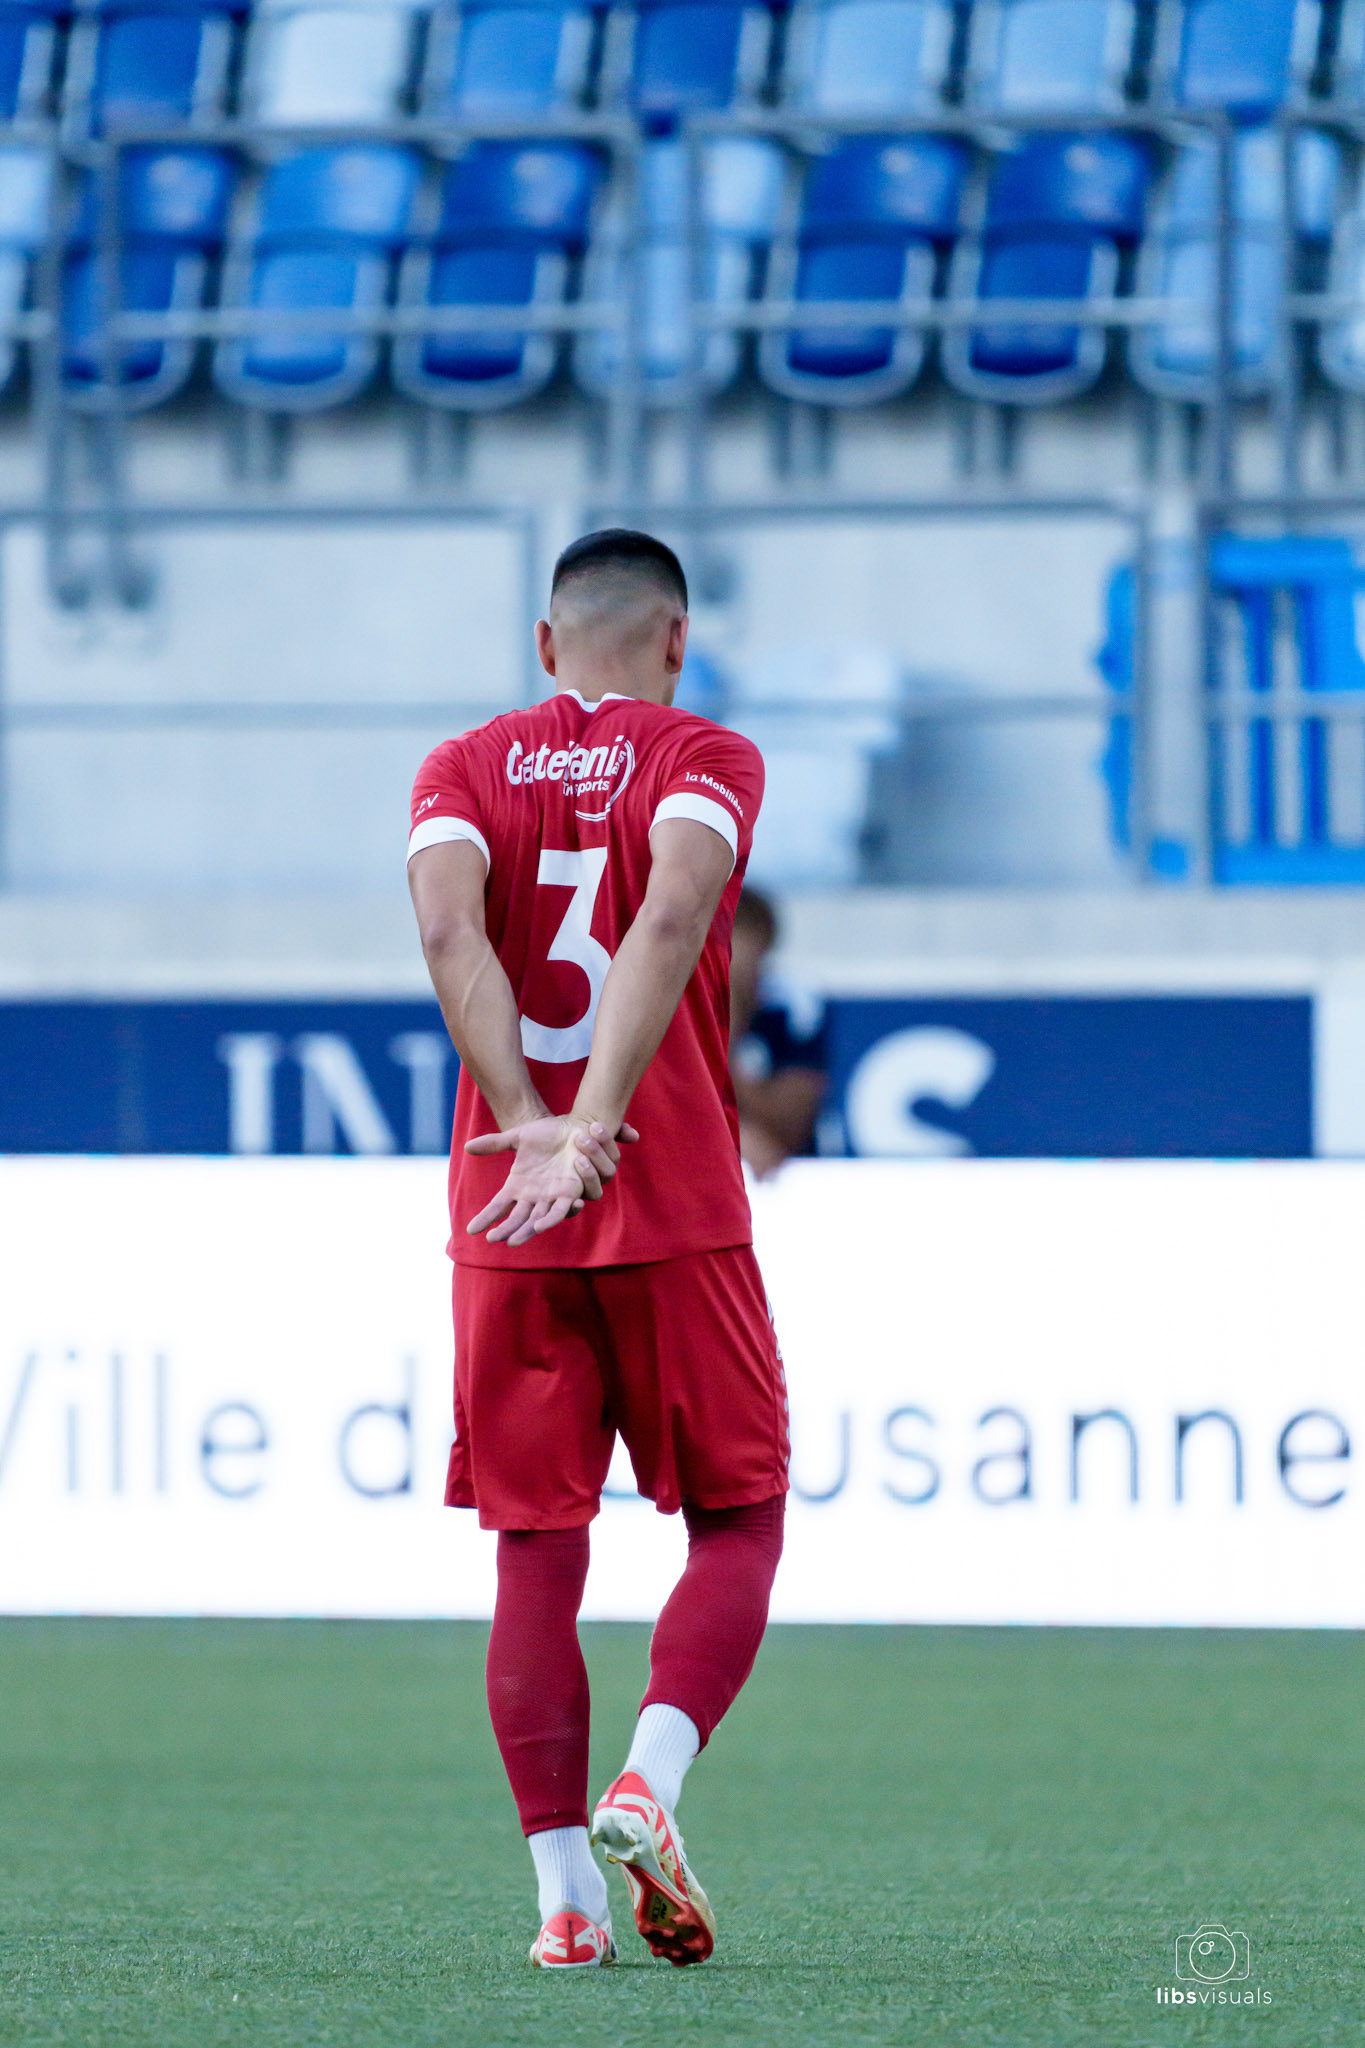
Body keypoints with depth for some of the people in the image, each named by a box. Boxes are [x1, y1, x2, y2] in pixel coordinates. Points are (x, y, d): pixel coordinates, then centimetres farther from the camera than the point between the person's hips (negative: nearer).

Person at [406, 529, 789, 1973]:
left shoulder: (463, 772, 8)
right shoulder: (707, 761, 0)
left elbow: (448, 928, -11)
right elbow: (671, 920, -19)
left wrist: (530, 1126, -18)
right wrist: (590, 1133, -25)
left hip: (505, 1218, 3)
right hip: (680, 1211, -3)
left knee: (535, 1554, 6)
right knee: (739, 1525, 9)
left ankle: (563, 1892, 1)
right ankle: (647, 1784, -13)